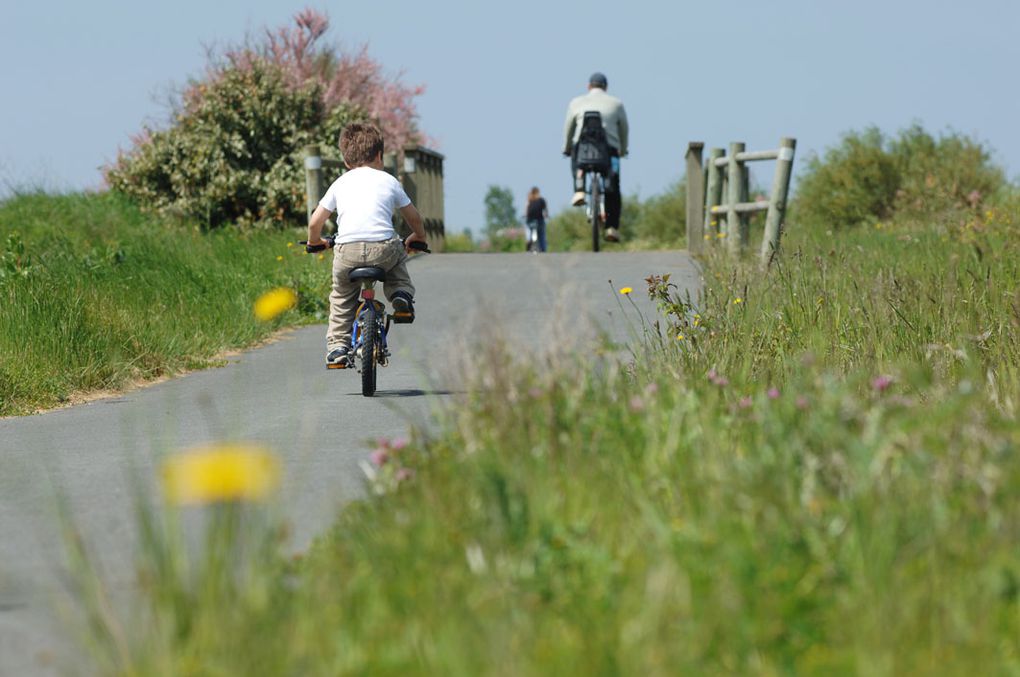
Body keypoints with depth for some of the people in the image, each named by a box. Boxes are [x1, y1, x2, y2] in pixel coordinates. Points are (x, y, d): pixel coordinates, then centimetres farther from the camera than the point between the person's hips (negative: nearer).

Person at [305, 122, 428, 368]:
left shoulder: (340, 184, 19)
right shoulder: (389, 181, 19)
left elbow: (315, 221, 17)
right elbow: (414, 217, 28)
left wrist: (314, 241, 39)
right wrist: (418, 237, 49)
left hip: (347, 252, 0)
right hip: (383, 250, 0)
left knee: (341, 299, 24)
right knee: (398, 254, 36)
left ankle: (337, 347, 16)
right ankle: (402, 294, 16)